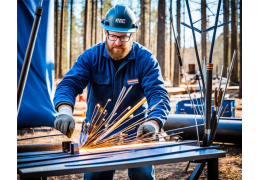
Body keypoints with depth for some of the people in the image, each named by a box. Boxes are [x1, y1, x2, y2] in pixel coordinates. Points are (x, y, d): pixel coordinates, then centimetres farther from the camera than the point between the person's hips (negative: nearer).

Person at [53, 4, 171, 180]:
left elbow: (158, 94, -21)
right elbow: (69, 84, -19)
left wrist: (153, 122, -41)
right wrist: (65, 110, -41)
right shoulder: (91, 57, -7)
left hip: (135, 133, -1)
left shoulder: (146, 59, -11)